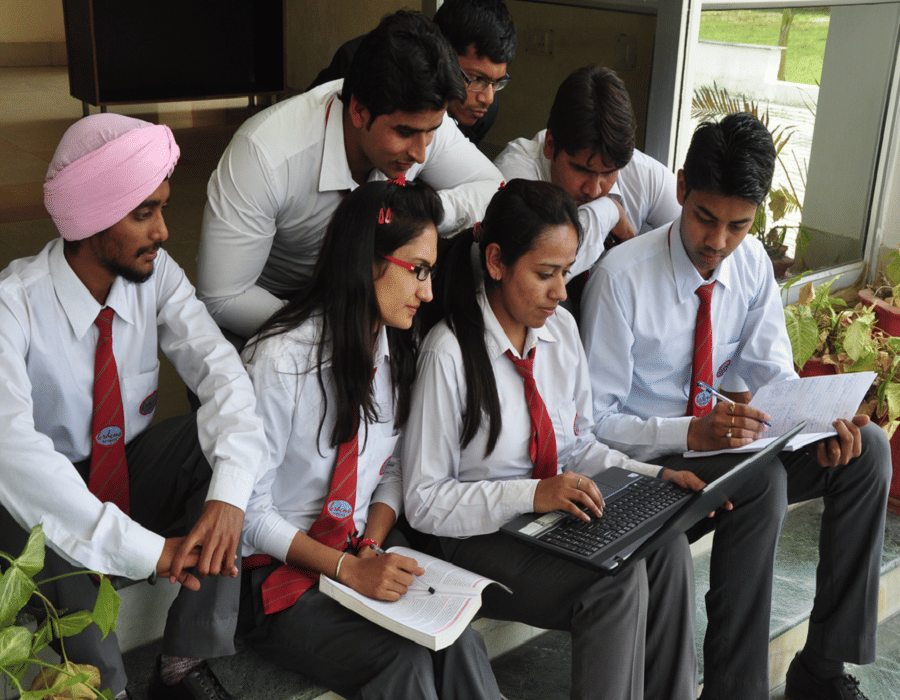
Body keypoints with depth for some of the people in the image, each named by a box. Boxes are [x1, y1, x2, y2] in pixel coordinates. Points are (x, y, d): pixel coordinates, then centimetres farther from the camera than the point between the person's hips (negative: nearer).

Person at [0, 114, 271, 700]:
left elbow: (220, 370, -20)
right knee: (54, 534, -37)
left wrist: (229, 495, -38)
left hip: (136, 468, 4)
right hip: (48, 490, -4)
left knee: (229, 438, -23)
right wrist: (148, 549, -40)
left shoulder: (156, 273, -12)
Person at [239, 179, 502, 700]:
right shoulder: (280, 360, -20)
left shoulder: (396, 352, 3)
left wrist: (373, 546, -6)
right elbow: (250, 509, -15)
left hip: (360, 557, 6)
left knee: (460, 644, -22)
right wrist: (348, 569, -21)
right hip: (279, 576, -5)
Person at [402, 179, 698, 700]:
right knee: (617, 579, -27)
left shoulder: (561, 328, 3)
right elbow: (424, 501, -16)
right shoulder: (450, 353, -18)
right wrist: (532, 494, -26)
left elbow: (578, 446, 12)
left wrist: (655, 477, -4)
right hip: (483, 537, -6)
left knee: (667, 546, -20)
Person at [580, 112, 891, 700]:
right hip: (650, 460, -6)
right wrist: (691, 434, -32)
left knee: (868, 447, -11)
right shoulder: (621, 278, -19)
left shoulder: (753, 263, -1)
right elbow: (595, 419, -18)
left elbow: (771, 370, 5)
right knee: (762, 480, -33)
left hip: (729, 438, 7)